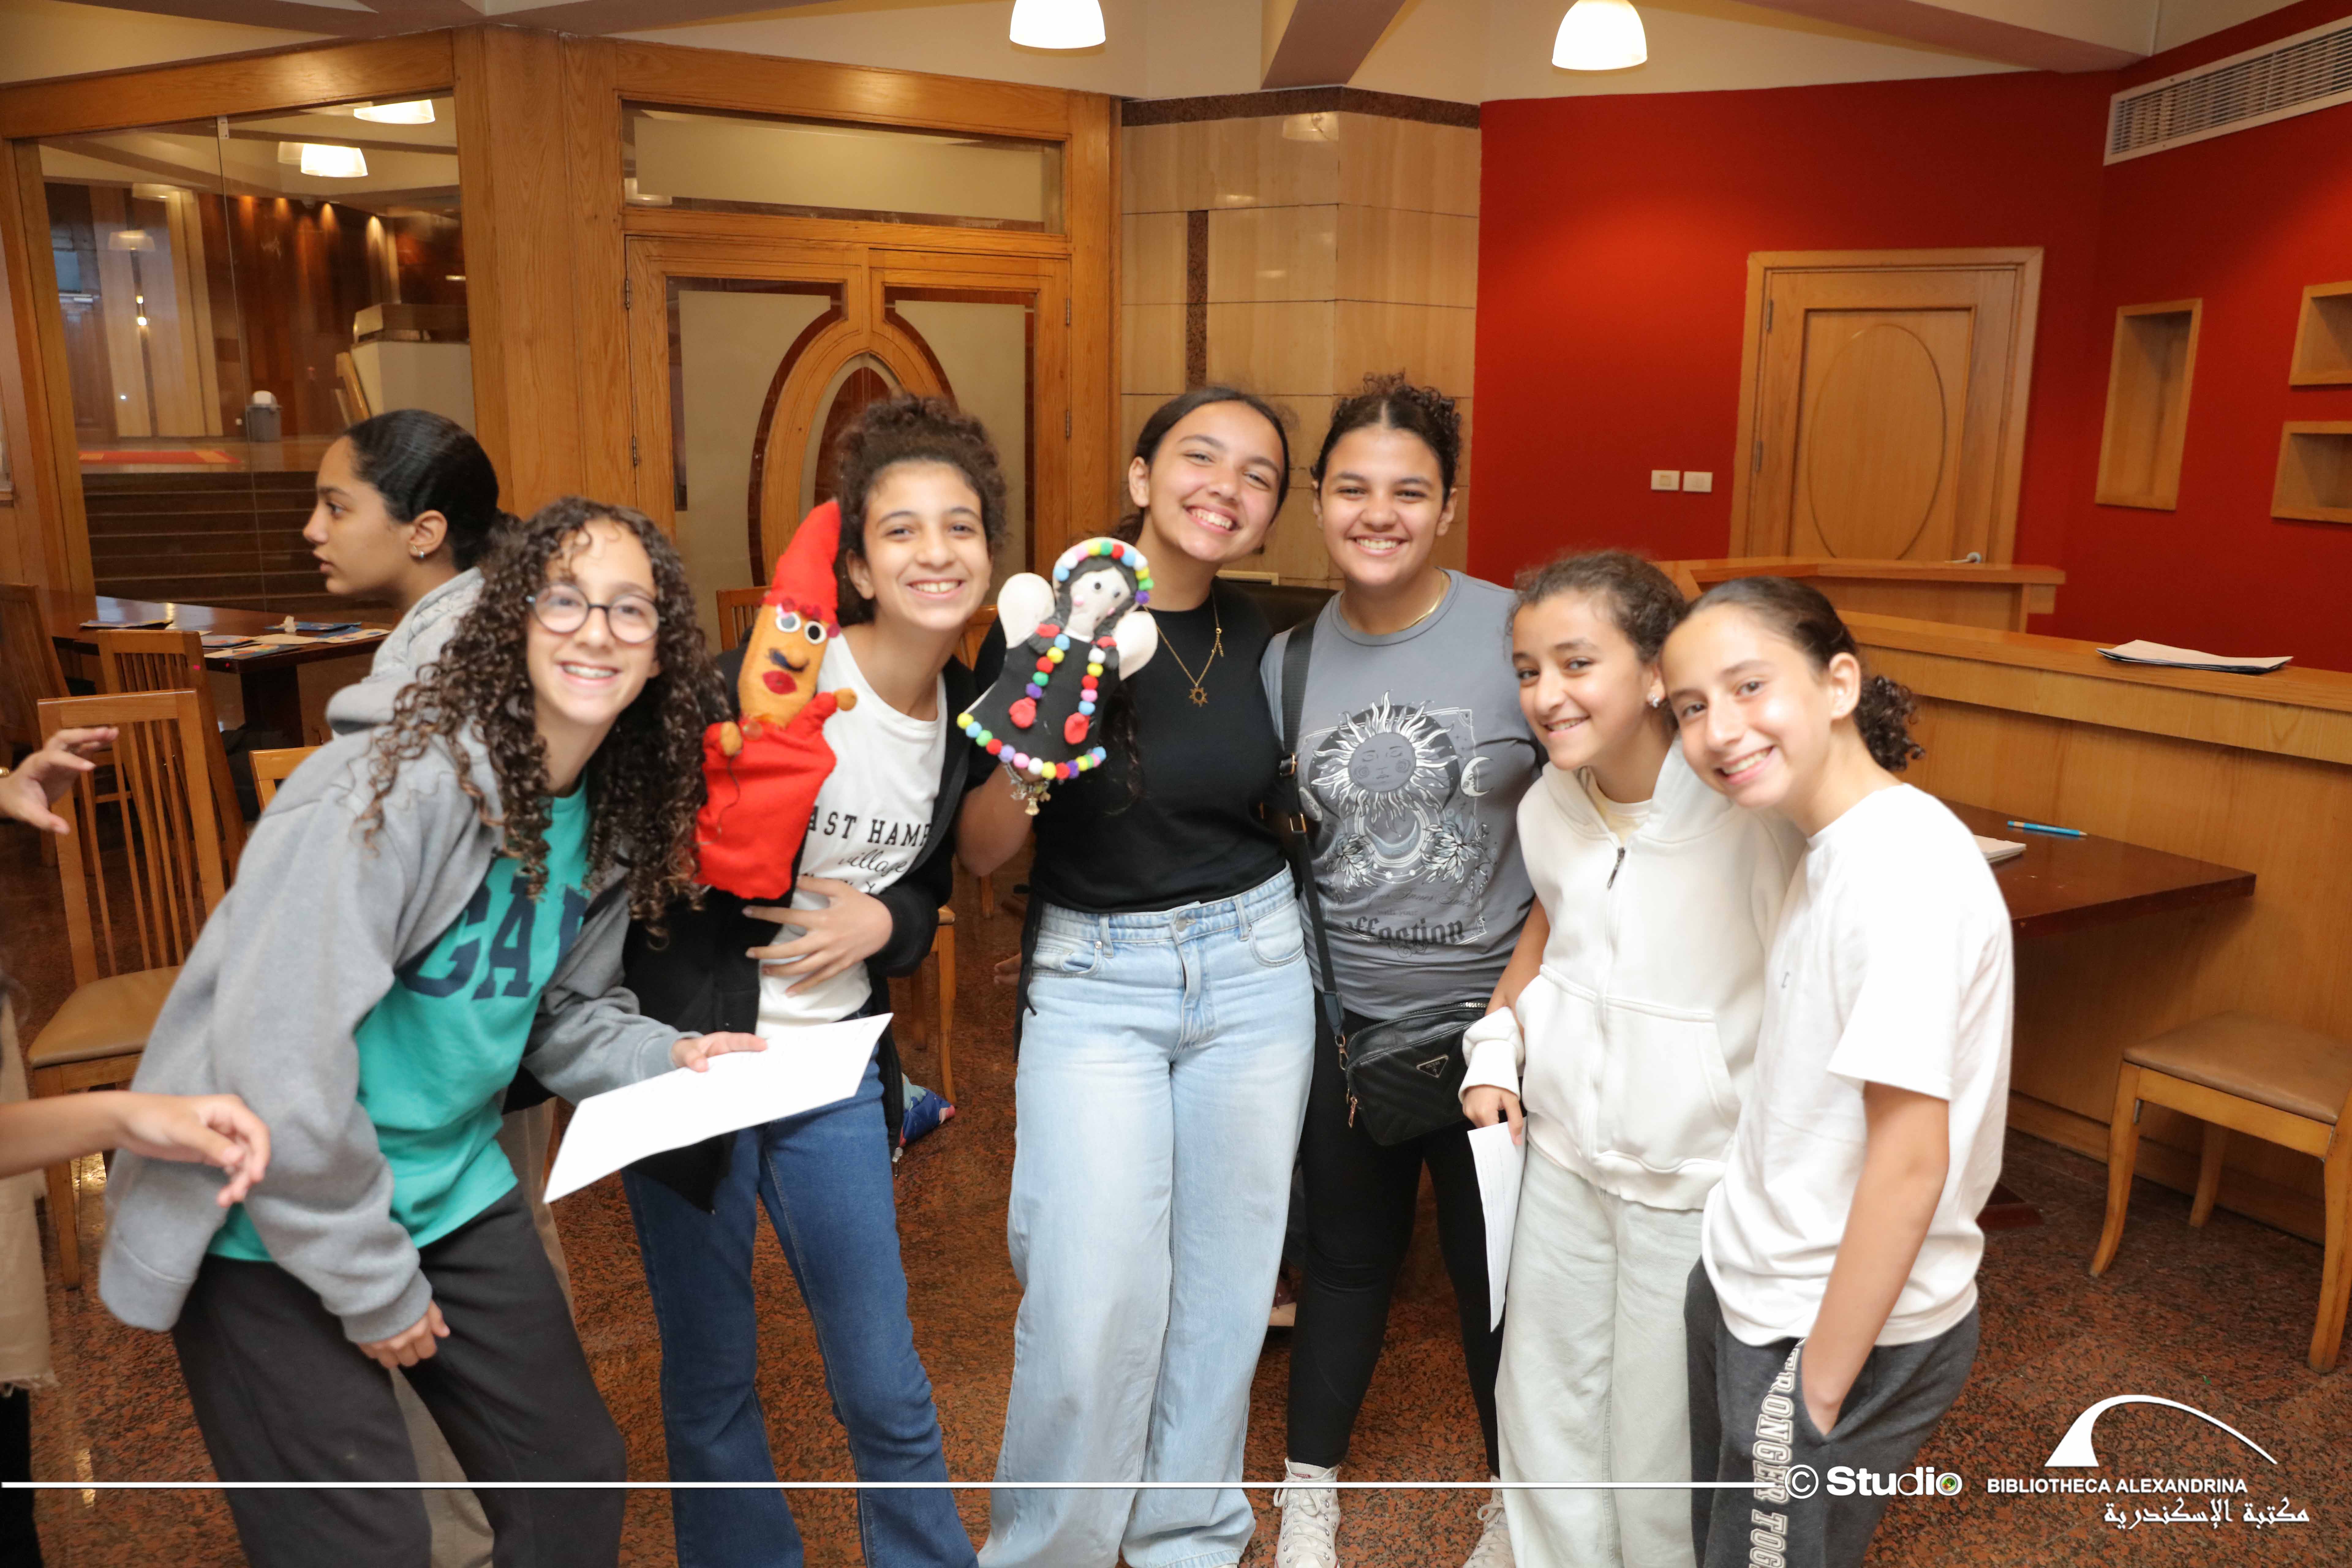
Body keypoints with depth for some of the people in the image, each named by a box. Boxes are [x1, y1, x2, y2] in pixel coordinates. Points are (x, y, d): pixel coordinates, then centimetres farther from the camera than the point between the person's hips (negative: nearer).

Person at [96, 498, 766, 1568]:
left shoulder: (612, 823, -1)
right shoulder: (401, 786, -25)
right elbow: (280, 1053, -27)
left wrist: (669, 1059, -9)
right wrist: (371, 1283, -17)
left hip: (449, 1192, 7)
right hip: (273, 1221, -7)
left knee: (577, 1481, 13)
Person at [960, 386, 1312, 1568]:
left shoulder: (1264, 639, 2)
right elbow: (978, 850, -10)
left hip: (1254, 972, 4)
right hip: (1092, 983, -3)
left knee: (1225, 1279, 12)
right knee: (1095, 1301, -6)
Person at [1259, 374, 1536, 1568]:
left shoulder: (1520, 635, -13)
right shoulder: (1286, 660, -2)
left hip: (1491, 1012, -2)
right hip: (1342, 1018, 3)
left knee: (1496, 1267, 15)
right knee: (1346, 1255, 19)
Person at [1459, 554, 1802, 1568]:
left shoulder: (1753, 819, -23)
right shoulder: (1550, 806, -3)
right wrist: (1496, 1044, 8)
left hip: (1699, 1182, -5)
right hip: (1563, 1153, 6)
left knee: (1663, 1447, 11)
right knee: (1544, 1406, 20)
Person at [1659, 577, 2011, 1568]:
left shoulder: (1902, 867, -25)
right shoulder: (1835, 845, 3)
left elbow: (1911, 1160, -24)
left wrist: (1820, 1387, -18)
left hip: (1843, 1325, -8)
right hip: (1749, 1291, 8)